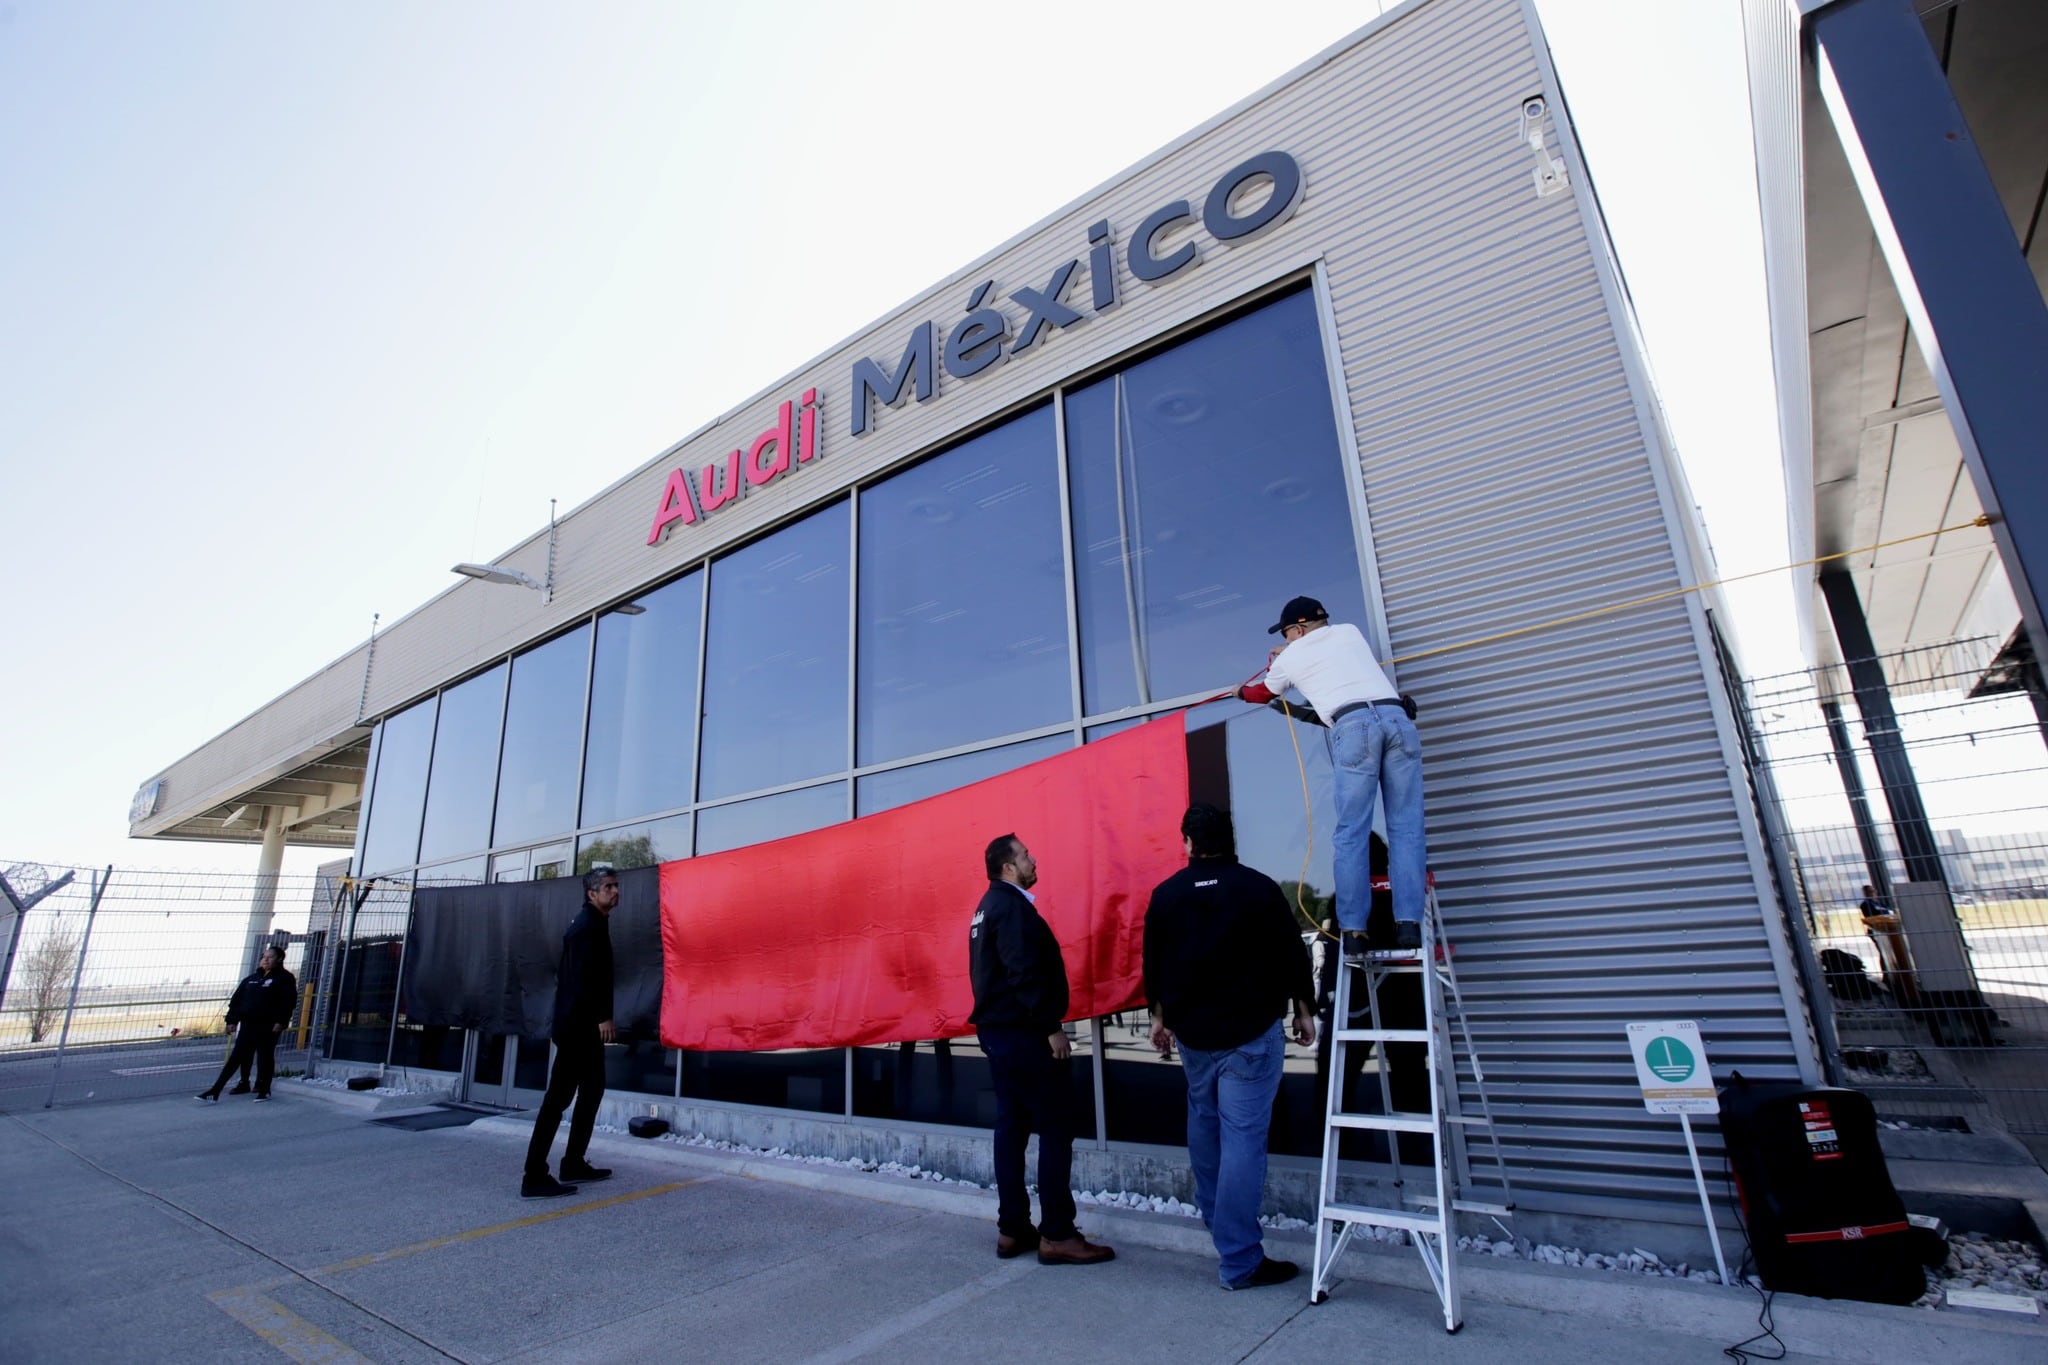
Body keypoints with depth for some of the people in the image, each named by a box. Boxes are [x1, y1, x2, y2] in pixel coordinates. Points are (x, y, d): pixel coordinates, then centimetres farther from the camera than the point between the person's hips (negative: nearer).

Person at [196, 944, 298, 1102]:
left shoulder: (285, 978, -3)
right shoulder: (251, 978, 14)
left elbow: (289, 1002, -10)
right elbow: (237, 1000, 15)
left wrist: (281, 1022, -18)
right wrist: (232, 1019, 6)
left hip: (268, 1026, -5)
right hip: (248, 1024, 5)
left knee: (265, 1057, 3)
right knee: (236, 1057, 2)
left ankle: (264, 1089, 14)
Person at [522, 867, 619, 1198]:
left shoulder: (591, 923, 17)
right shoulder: (589, 924, -13)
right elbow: (584, 976, -22)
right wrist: (603, 1016, -21)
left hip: (583, 1024, 11)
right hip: (579, 1024, -11)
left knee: (592, 1090, 15)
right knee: (559, 1096, -8)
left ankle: (573, 1164, 22)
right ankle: (535, 1177, -4)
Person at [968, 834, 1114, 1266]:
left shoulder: (988, 906, 14)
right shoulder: (1012, 906, -17)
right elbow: (1024, 973, -24)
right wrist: (1052, 1028, -20)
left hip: (998, 1029, 10)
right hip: (1023, 1032, -10)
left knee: (1011, 1127, 13)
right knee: (1056, 1129, -2)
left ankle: (1012, 1229, 19)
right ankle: (1056, 1235, 3)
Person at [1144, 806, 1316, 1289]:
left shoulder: (1165, 894, -1)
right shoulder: (1259, 887, -10)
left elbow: (1154, 963, 7)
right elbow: (1291, 954, -5)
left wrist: (1160, 1017, 20)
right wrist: (1304, 1011, 9)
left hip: (1191, 1032, 4)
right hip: (1251, 1032, -4)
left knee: (1204, 1124, 23)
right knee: (1242, 1139, -1)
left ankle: (1217, 1220, 39)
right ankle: (1239, 1261, 4)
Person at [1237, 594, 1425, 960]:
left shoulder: (1290, 658, 20)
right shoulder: (1350, 632, 28)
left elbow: (1264, 694, 40)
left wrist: (1242, 692, 62)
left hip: (1353, 726, -4)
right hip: (1397, 718, 4)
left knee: (1351, 834, -1)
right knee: (1406, 828, 4)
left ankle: (1354, 931, -4)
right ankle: (1408, 924, -2)